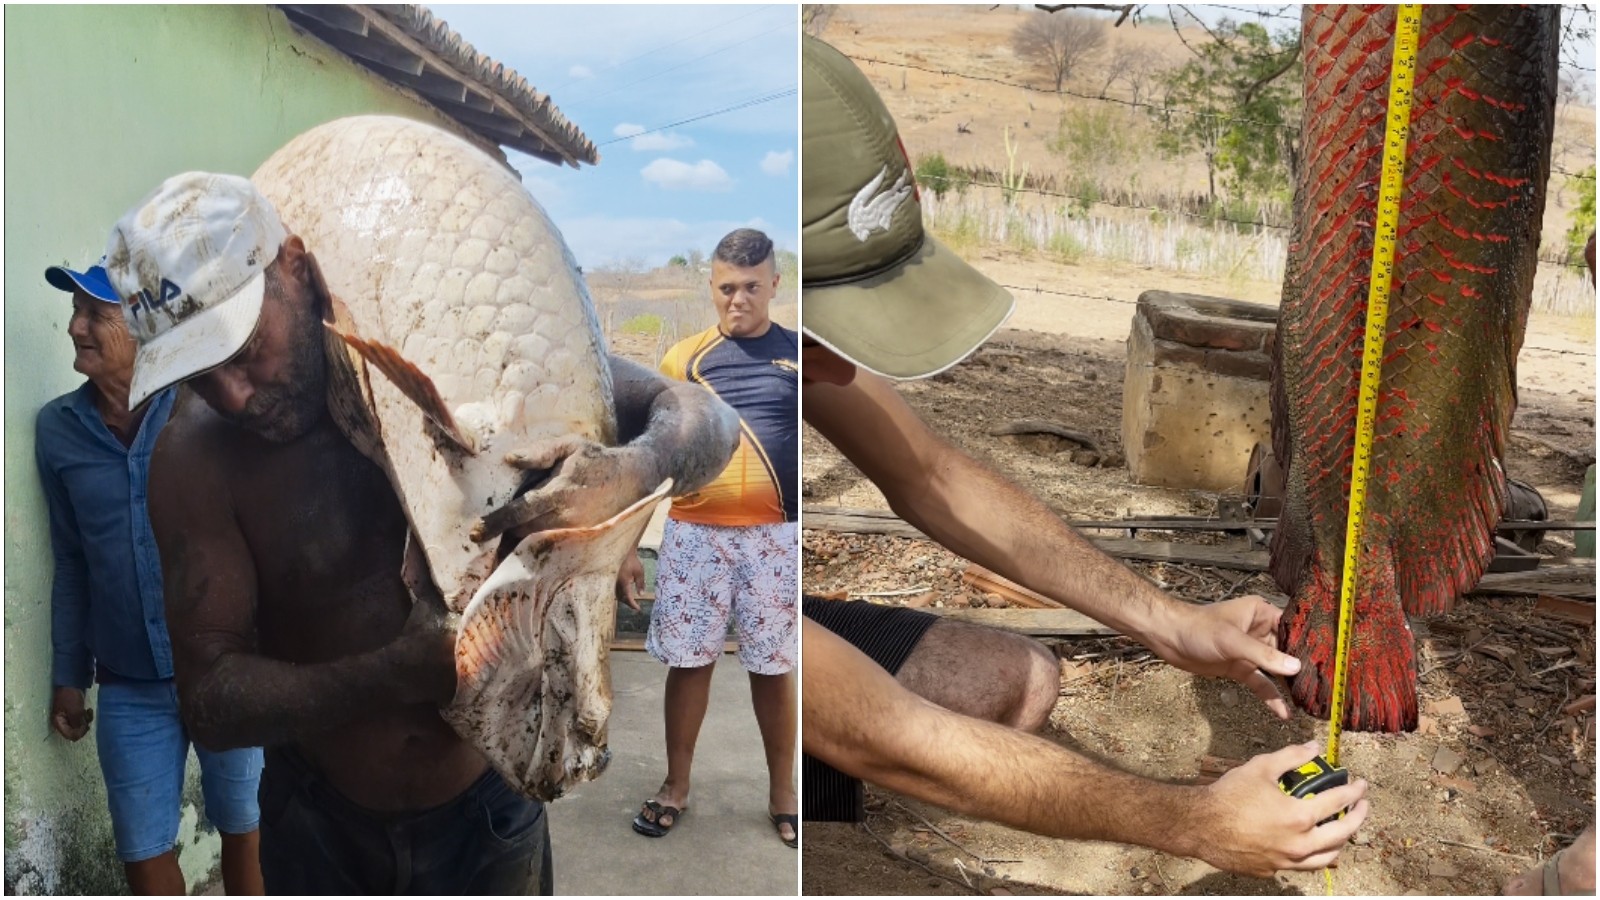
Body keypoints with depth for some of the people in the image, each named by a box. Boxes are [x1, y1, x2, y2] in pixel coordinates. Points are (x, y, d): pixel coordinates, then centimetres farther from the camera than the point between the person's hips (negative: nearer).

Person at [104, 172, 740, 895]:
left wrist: (627, 473, -39)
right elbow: (210, 699, -17)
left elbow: (704, 420, -16)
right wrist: (401, 674, -34)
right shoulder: (195, 459, -17)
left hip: (488, 808, 0)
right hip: (320, 828, 1)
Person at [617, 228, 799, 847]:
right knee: (689, 660, 10)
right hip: (694, 535, 1)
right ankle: (676, 786, 26)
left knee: (773, 667, 9)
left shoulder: (795, 353, 2)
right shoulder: (684, 359, 1)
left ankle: (782, 792, 25)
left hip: (776, 537, 0)